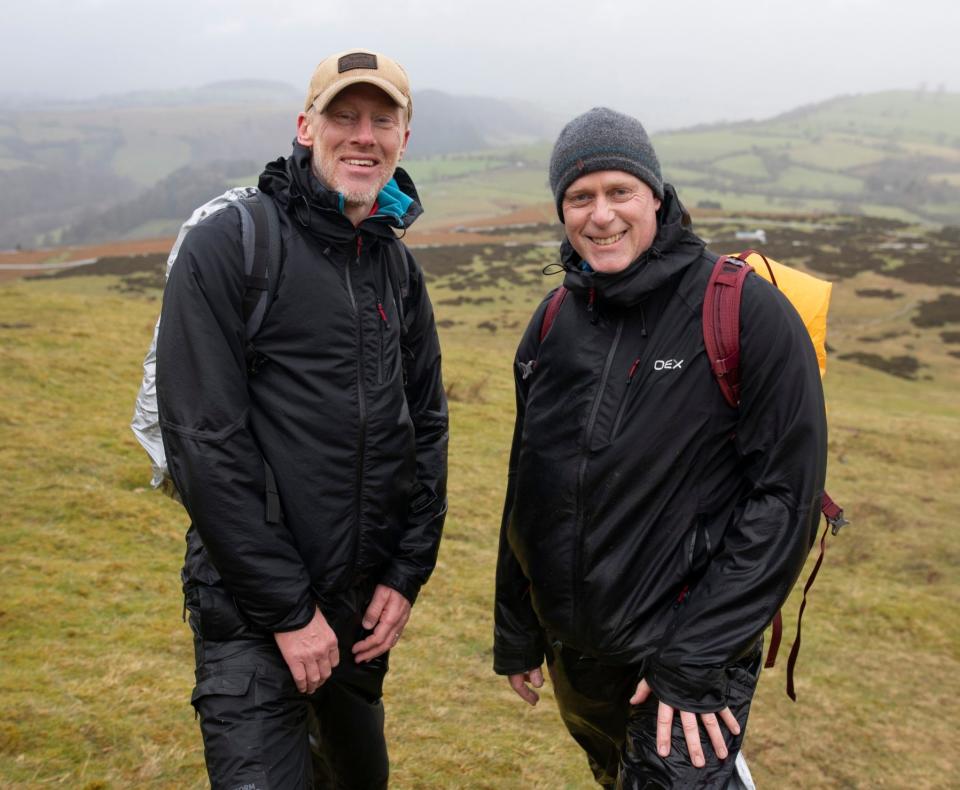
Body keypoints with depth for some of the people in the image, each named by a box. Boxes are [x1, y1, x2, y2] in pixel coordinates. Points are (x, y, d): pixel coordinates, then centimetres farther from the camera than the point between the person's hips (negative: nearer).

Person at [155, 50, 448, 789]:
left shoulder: (399, 269, 7)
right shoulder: (229, 247, -13)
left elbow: (426, 425, 10)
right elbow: (205, 443, -18)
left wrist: (408, 574, 2)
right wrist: (287, 608, -16)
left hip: (367, 599, 6)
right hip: (252, 608, -6)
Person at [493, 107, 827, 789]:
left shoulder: (750, 313, -14)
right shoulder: (555, 322, 2)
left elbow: (786, 495, -16)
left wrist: (696, 657, -18)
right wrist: (516, 631, 12)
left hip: (690, 651, -6)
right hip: (574, 649, 6)